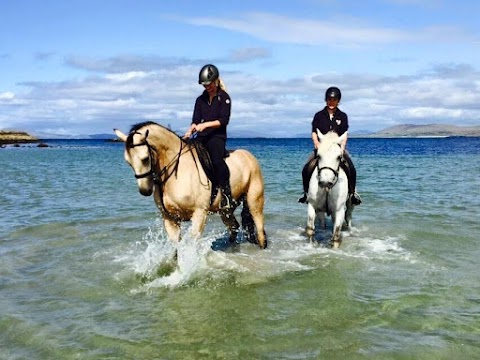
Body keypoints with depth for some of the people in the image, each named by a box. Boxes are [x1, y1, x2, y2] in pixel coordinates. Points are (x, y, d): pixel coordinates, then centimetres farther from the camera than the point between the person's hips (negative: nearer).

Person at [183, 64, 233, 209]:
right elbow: (195, 120, 11)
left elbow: (224, 120, -8)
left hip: (217, 136, -5)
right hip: (201, 137, 5)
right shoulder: (201, 99, 16)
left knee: (216, 159, -33)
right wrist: (189, 132, -9)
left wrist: (206, 125, -19)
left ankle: (226, 193, -21)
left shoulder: (224, 98, 2)